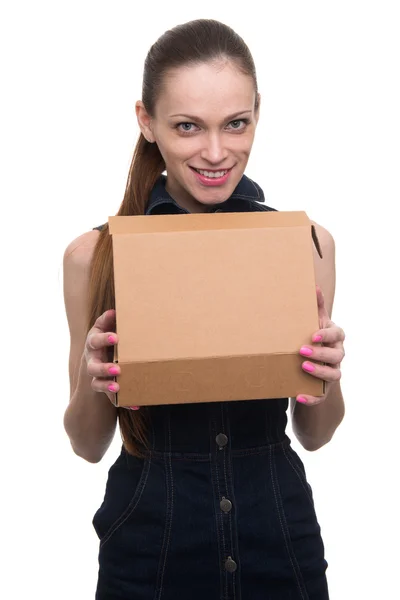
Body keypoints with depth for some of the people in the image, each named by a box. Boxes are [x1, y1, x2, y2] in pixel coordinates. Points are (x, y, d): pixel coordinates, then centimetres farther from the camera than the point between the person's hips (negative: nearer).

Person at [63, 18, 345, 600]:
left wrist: (327, 375, -18)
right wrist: (91, 382, -20)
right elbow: (88, 446, 0)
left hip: (279, 537, 1)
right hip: (148, 551, -1)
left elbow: (315, 435, 3)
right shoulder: (94, 253, -9)